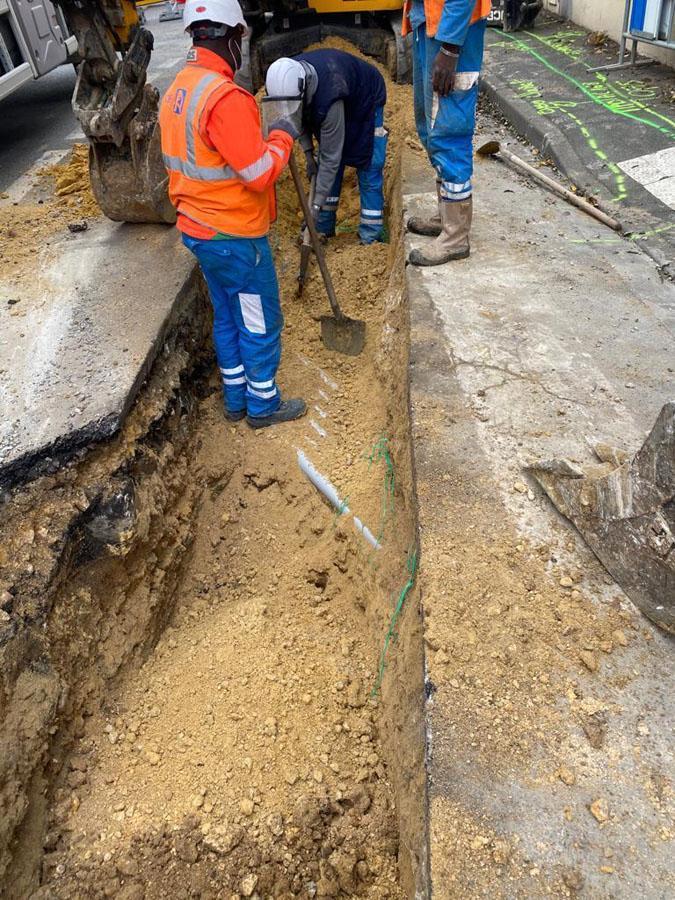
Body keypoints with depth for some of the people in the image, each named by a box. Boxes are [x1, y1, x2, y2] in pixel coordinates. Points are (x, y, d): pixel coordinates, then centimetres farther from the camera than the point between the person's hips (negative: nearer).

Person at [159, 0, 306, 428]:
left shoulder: (177, 90, 7)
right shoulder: (225, 96, -22)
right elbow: (260, 173, -23)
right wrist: (283, 136, -8)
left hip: (197, 229, 9)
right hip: (235, 236, -9)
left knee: (227, 318, 20)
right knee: (261, 324, 7)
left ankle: (235, 399, 33)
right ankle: (263, 405, 22)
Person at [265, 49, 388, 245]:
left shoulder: (328, 97, -45)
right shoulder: (289, 78, -24)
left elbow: (330, 156, -40)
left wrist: (317, 205, -39)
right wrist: (308, 154, -13)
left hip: (366, 101, -7)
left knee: (369, 170, -14)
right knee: (328, 169, 3)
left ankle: (371, 238, -10)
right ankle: (323, 229, 12)